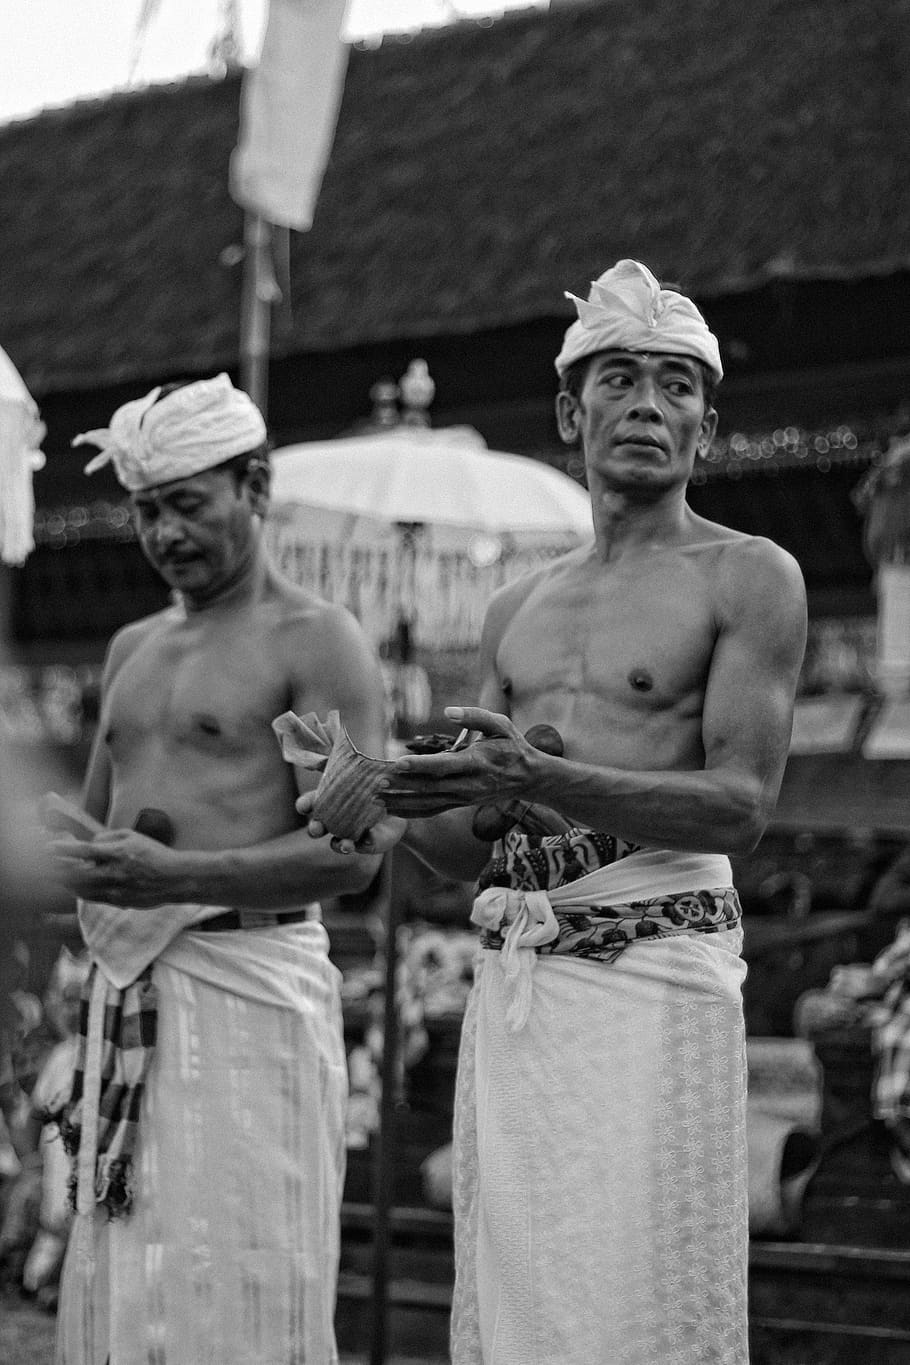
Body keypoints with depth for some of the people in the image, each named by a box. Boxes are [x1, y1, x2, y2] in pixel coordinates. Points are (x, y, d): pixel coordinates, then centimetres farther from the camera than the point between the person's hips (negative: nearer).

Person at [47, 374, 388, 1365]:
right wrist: (82, 864, 0)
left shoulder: (316, 642, -3)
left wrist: (177, 879, -24)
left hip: (246, 981, -7)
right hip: (124, 989, 7)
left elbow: (352, 852, -13)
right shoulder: (133, 649, 19)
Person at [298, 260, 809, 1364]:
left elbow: (741, 808, -9)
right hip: (510, 982, 6)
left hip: (652, 976, -5)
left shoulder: (747, 577, 2)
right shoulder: (518, 608, 19)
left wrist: (538, 779, -22)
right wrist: (397, 816, -3)